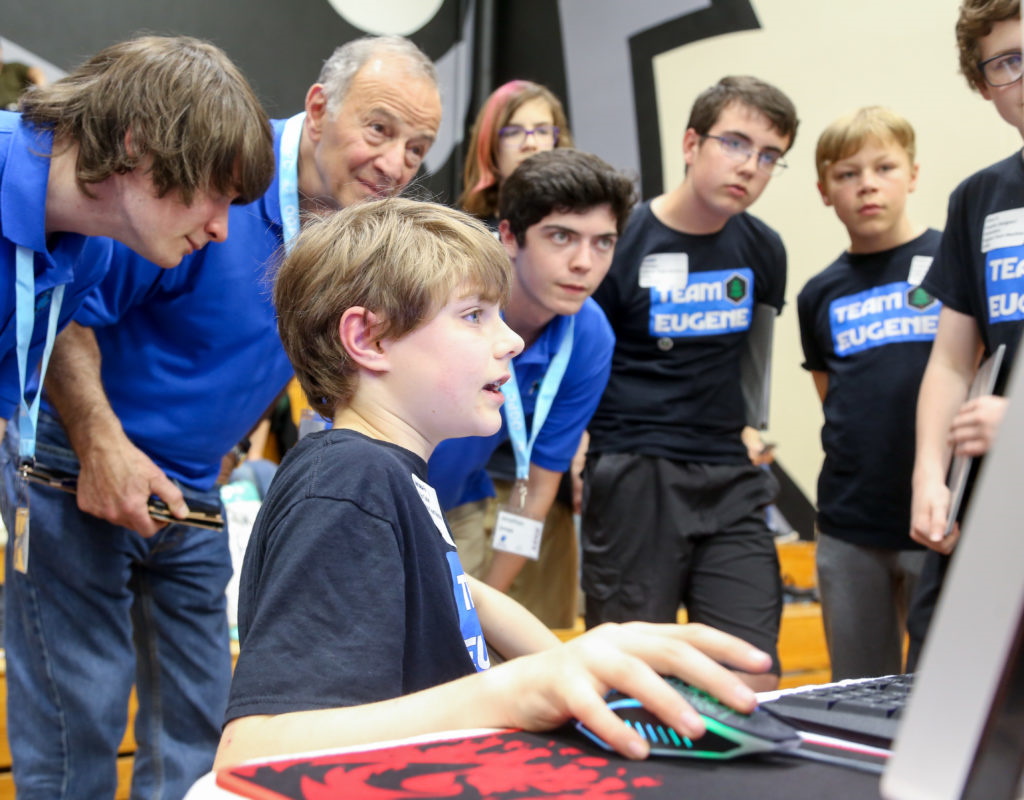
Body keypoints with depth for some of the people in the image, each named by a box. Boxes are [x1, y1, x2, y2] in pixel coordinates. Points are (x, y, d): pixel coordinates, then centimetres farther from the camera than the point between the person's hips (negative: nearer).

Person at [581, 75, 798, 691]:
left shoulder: (764, 250, 8)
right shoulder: (622, 240, -7)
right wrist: (580, 457, -4)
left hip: (731, 479, 5)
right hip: (634, 477, -4)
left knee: (753, 678, 1)